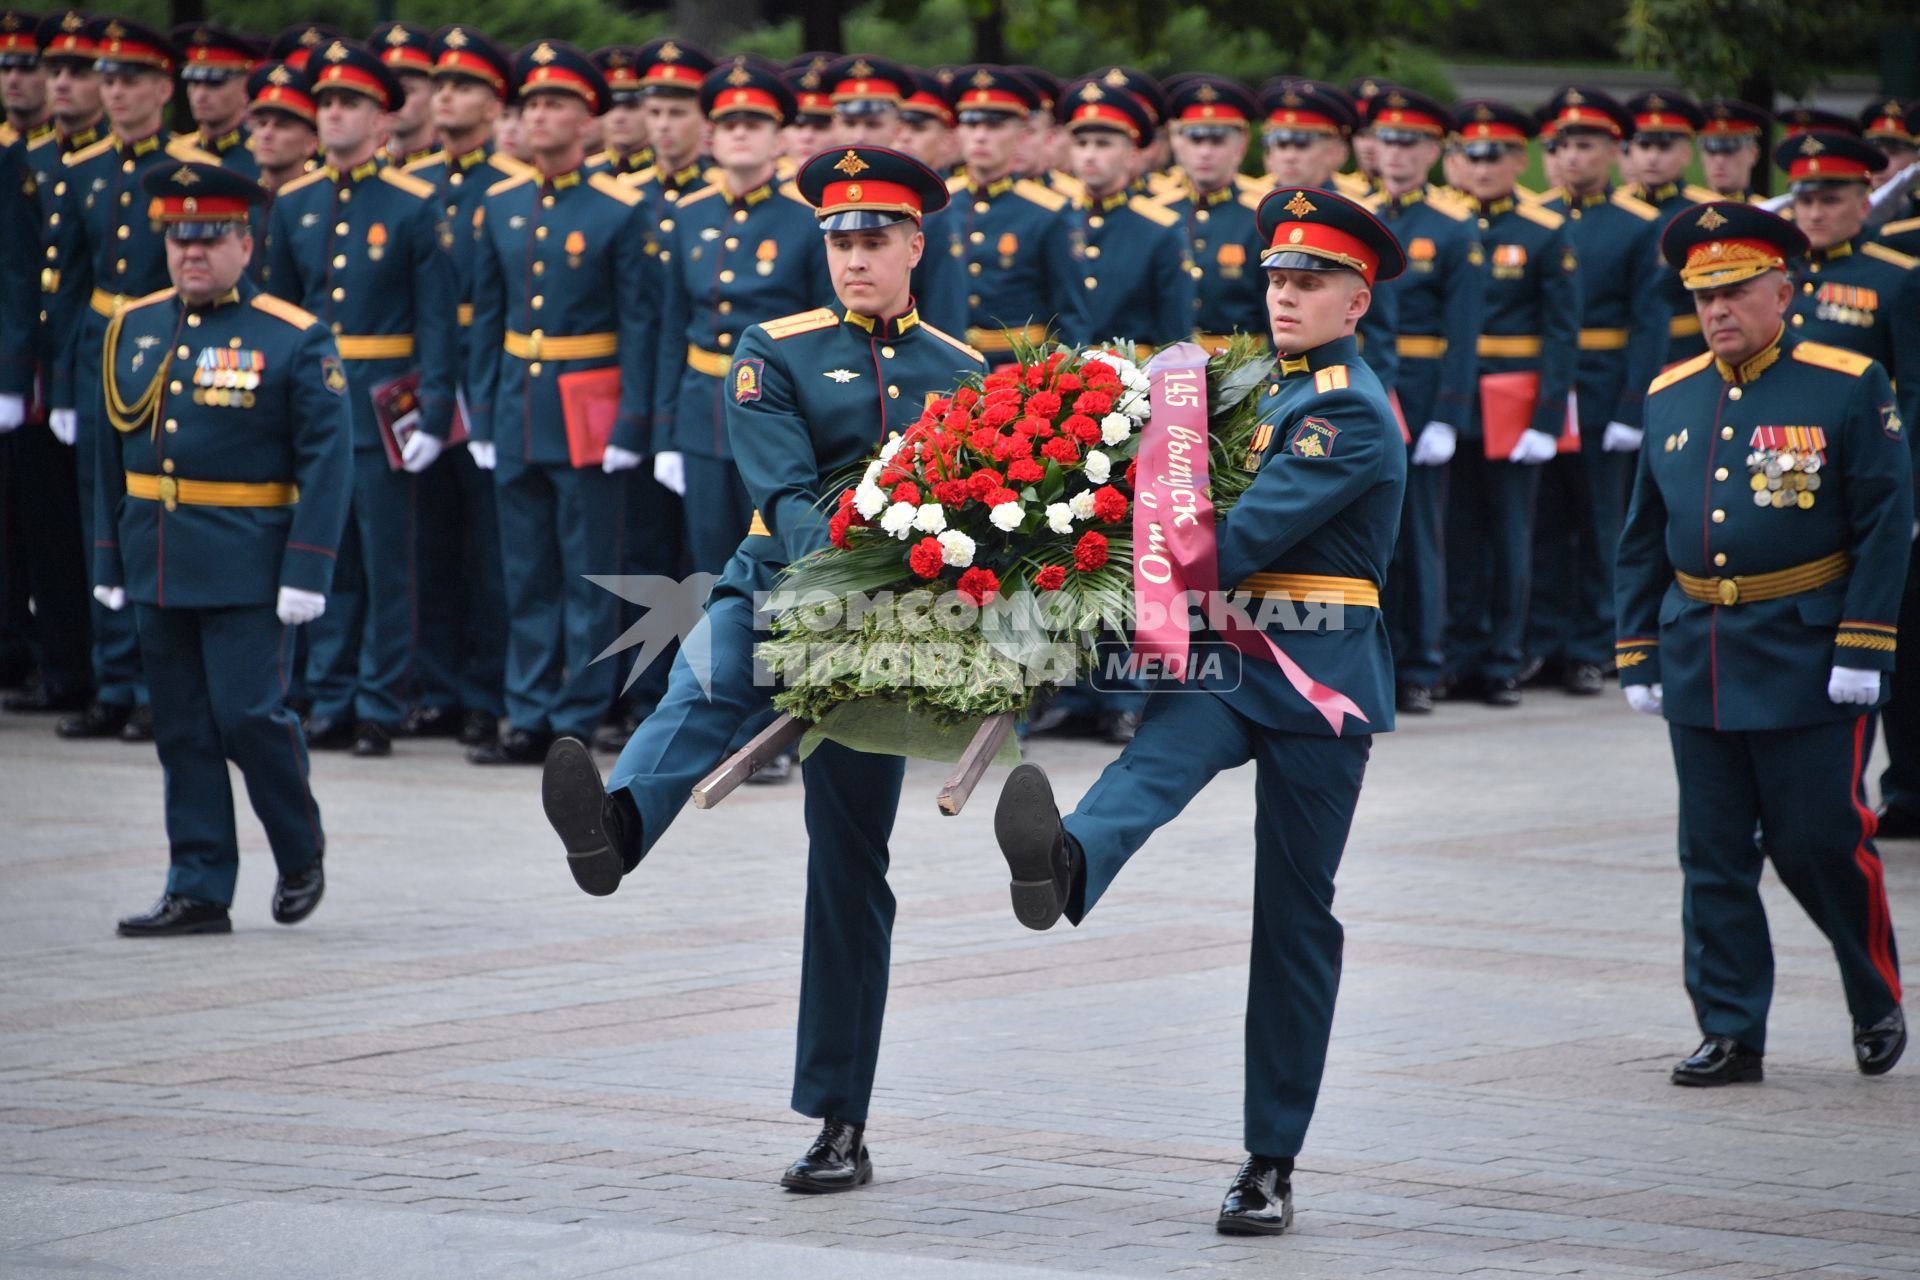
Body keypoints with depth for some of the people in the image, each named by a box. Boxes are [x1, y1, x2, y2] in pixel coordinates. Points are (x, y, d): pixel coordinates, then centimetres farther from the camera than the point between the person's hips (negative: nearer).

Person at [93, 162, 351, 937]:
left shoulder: (295, 341, -6)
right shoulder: (133, 330, 8)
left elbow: (327, 461, -9)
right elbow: (112, 453, 14)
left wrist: (307, 573, -15)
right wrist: (110, 560, 13)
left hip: (247, 569, -5)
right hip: (157, 566, 5)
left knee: (248, 713, -8)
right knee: (183, 730, 7)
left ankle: (301, 851, 16)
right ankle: (198, 892, 12)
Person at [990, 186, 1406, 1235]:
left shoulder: (1351, 413, -9)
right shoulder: (1265, 389, 17)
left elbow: (1251, 534, -19)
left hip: (1319, 677, -6)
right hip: (1226, 657, 6)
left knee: (1294, 919, 1)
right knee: (1159, 755, -30)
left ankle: (1272, 1164, 6)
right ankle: (1063, 867, -63)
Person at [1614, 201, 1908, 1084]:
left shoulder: (1848, 388, -4)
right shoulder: (1670, 399, 10)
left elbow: (1886, 525, -6)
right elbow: (1642, 540, 15)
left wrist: (1862, 649, -12)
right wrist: (1638, 656, 10)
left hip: (1805, 665, -4)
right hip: (1698, 665, 4)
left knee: (1821, 844, -1)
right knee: (1713, 857, 4)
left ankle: (1878, 1003, 21)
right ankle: (1730, 1034, 10)